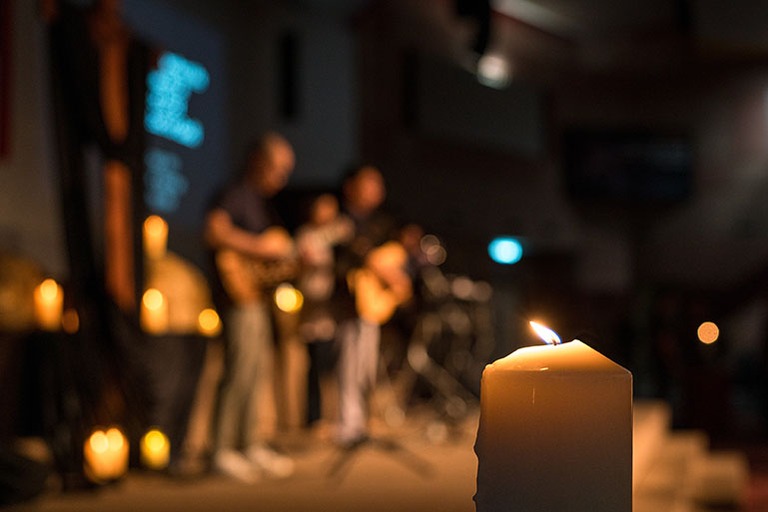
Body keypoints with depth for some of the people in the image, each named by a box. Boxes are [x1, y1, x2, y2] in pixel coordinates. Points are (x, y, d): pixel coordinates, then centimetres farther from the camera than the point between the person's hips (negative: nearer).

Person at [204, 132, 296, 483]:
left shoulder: (265, 202, 21)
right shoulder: (237, 196, -9)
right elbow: (215, 232, -27)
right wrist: (262, 250, -24)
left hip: (263, 297, 10)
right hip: (242, 297, -10)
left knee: (262, 372, 12)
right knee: (241, 372, -9)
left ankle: (255, 446, 20)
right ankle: (225, 451, -2)